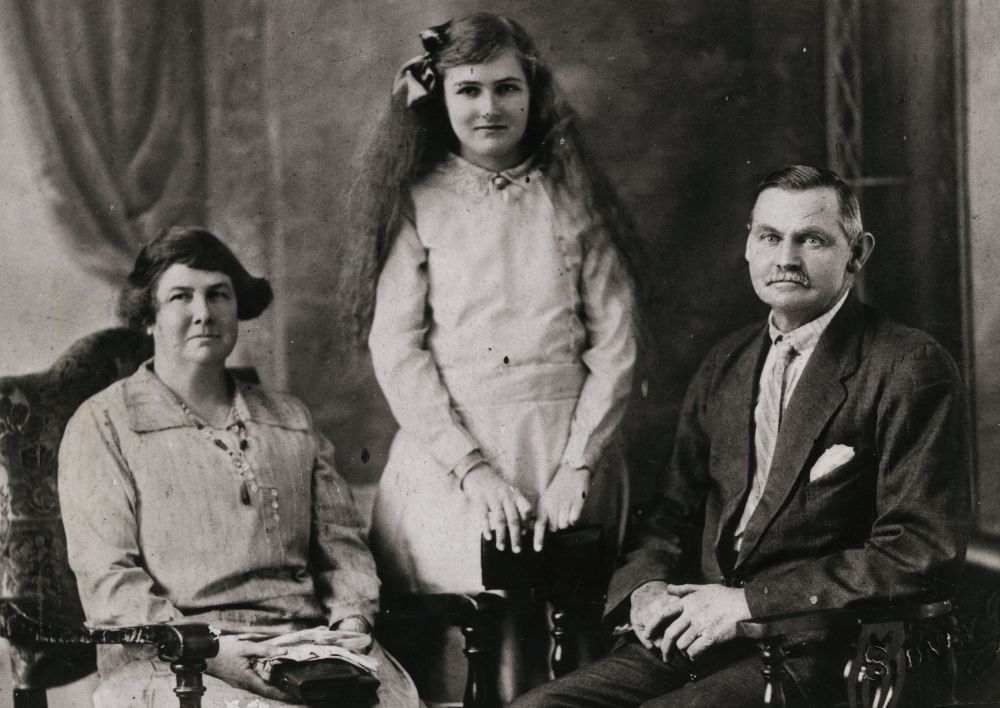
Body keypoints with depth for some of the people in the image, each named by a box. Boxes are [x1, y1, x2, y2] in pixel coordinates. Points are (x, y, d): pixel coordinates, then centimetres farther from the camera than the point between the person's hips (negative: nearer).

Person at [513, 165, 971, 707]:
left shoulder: (910, 368, -4)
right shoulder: (724, 364, 18)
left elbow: (921, 555, -11)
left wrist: (749, 603, -15)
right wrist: (647, 587, -3)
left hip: (810, 654, -6)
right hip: (693, 637, 6)